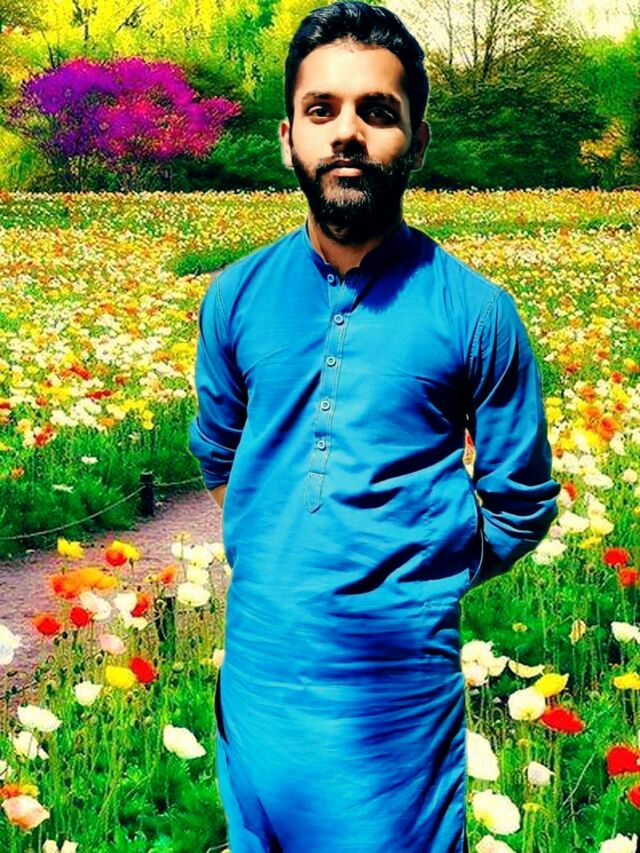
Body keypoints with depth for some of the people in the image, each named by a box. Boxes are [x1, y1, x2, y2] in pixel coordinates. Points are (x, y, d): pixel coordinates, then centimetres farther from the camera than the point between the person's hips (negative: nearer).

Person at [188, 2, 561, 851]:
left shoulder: (477, 312, -7)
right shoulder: (237, 297, 1)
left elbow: (521, 504, 3)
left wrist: (420, 580, 3)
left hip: (399, 679, -3)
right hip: (261, 665, 3)